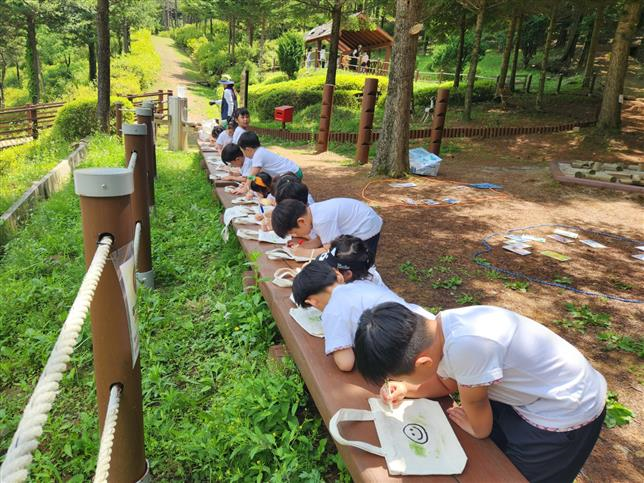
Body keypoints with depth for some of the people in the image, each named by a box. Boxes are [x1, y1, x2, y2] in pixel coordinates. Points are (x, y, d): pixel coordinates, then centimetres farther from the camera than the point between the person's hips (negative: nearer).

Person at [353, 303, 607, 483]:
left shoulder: (467, 345, -41)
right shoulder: (438, 330, -14)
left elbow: (474, 402, -21)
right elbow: (447, 382, 7)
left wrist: (479, 430, -1)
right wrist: (405, 389, -7)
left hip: (568, 412, -7)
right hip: (531, 391, 7)